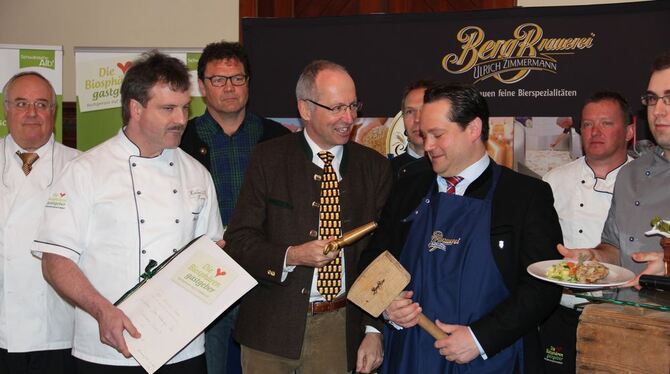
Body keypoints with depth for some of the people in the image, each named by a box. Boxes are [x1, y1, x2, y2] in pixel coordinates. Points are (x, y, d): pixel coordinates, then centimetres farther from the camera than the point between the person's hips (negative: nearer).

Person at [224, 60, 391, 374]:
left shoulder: (374, 166, 3)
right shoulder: (268, 158, -2)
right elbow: (238, 240, -5)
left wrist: (374, 330, -3)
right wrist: (291, 256, -22)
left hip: (340, 328, 1)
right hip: (273, 325, -1)